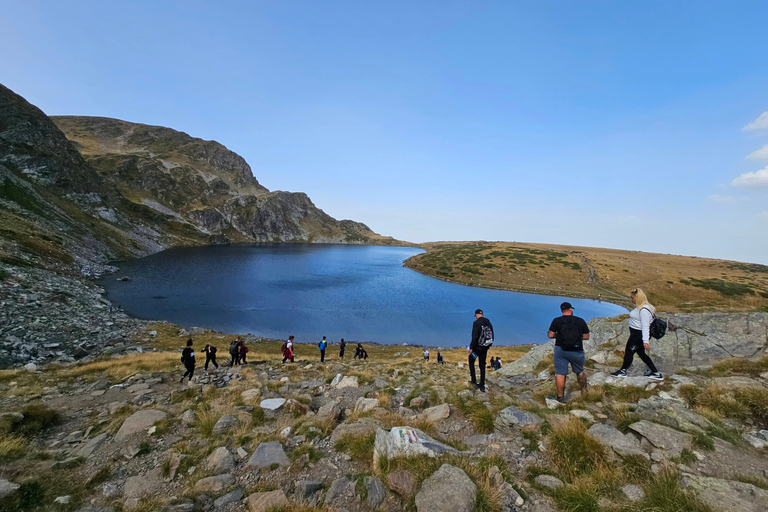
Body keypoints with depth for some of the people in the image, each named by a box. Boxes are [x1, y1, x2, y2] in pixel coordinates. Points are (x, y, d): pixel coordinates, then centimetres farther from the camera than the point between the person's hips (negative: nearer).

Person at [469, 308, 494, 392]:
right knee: (482, 365, 14)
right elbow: (492, 336, 13)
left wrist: (471, 347, -14)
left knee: (471, 362, 16)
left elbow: (474, 337, -22)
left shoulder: (476, 323, -17)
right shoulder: (488, 322, 5)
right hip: (485, 348, 6)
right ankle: (482, 385, 17)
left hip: (477, 347, -6)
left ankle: (473, 381, 15)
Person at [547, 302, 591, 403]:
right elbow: (586, 336, 5)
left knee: (560, 374, 3)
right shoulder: (581, 321, 1)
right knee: (580, 371, 24)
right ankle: (584, 392, 40)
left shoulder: (557, 321, -4)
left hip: (561, 350, -2)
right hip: (577, 351, 2)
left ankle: (560, 397, 8)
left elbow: (550, 335, -6)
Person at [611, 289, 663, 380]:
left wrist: (645, 341, -28)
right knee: (641, 353, 20)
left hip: (639, 335, -10)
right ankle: (655, 373, 27)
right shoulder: (640, 307, 8)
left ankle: (623, 371, 21)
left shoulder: (644, 310, -25)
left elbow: (645, 326, -27)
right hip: (636, 334, 10)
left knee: (629, 351, 5)